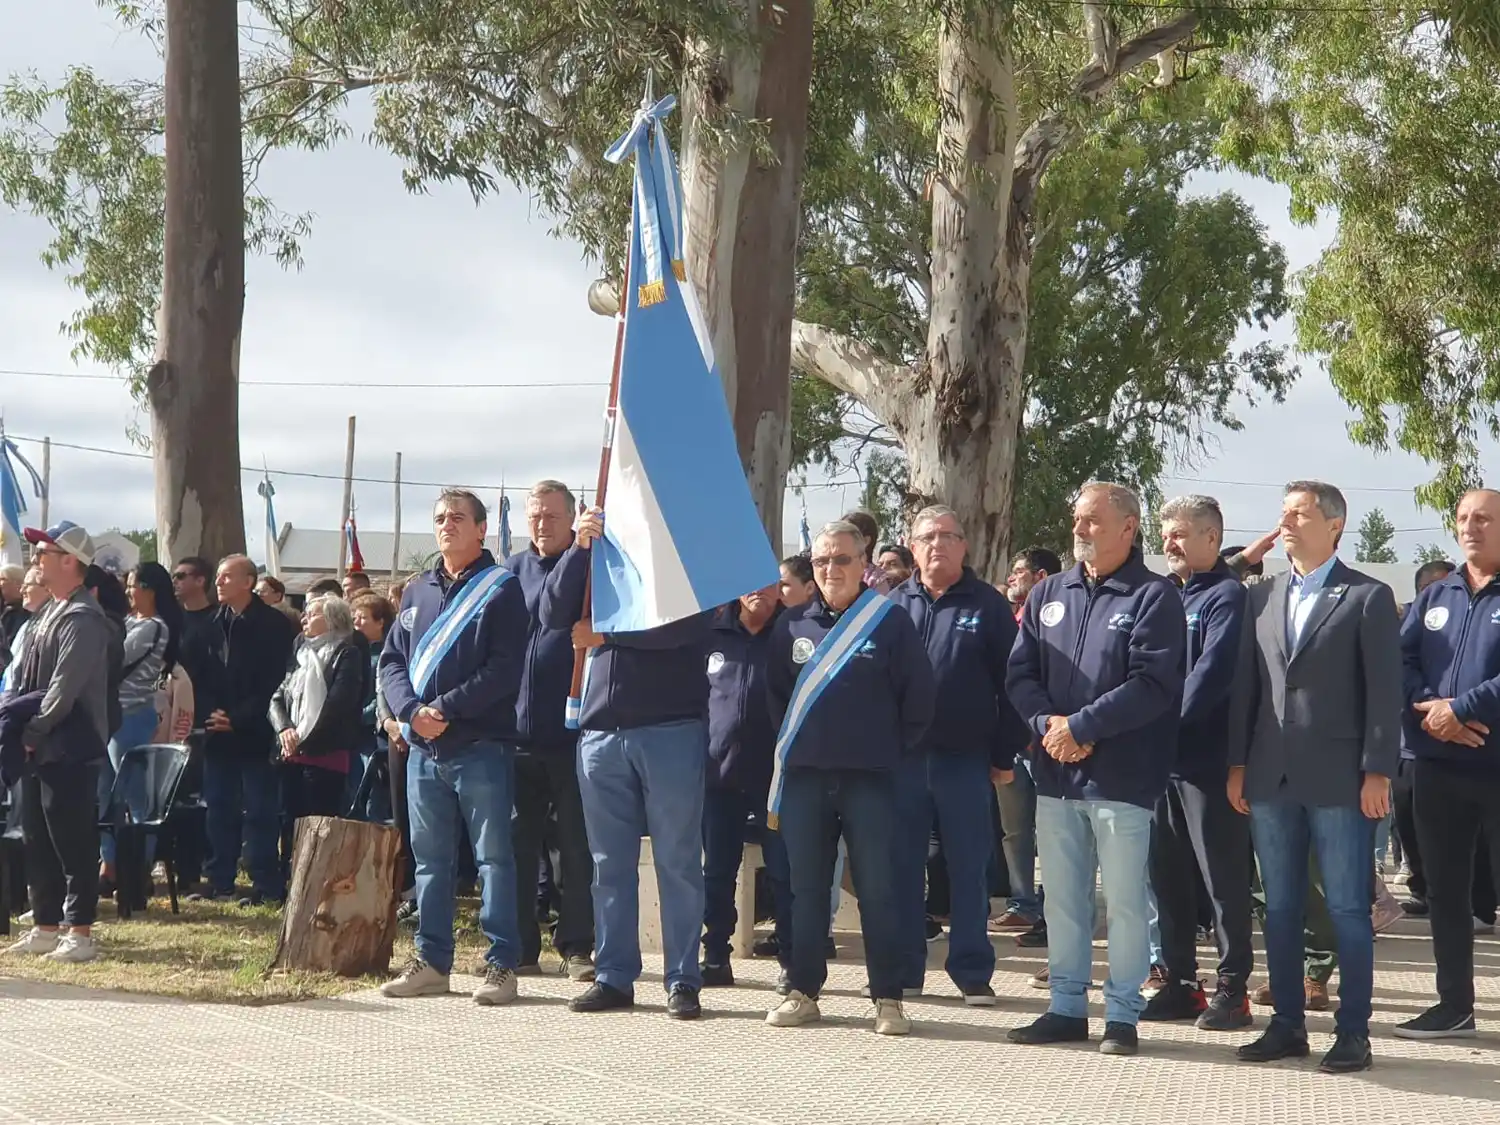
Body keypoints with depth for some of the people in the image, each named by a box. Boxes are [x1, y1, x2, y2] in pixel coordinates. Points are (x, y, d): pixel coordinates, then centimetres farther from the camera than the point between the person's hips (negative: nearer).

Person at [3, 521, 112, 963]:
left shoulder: (82, 619, -14)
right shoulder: (50, 614, 17)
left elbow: (65, 687, -20)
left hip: (69, 749, -10)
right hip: (39, 749, 10)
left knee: (74, 843, -5)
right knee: (37, 842, 13)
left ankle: (80, 933, -1)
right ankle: (46, 927, 21)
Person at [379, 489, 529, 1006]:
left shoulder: (501, 589, -2)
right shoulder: (418, 591, 17)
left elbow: (504, 669, -11)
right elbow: (392, 659, 12)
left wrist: (445, 709, -16)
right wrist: (412, 710, -7)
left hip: (482, 745, -6)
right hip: (424, 748, 6)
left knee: (494, 855, -4)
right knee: (430, 856, 10)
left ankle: (501, 964, -1)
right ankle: (432, 961, 18)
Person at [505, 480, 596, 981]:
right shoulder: (512, 569, 11)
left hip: (571, 731, -4)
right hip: (518, 730, 4)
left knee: (577, 845, 1)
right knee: (517, 842, 8)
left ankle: (576, 945, 8)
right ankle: (519, 944, 16)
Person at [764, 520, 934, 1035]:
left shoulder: (890, 621, -1)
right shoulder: (794, 627, 8)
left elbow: (919, 696, 0)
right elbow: (775, 695, 17)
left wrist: (894, 751, 2)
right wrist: (792, 747, 11)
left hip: (870, 779, -3)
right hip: (805, 779, 3)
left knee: (877, 890, -2)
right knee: (807, 890, 8)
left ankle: (888, 998, 4)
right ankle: (803, 992, 16)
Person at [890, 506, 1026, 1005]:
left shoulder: (988, 605, 2)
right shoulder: (894, 604, 7)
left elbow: (1009, 683, 2)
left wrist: (1006, 754, -2)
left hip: (966, 759, -2)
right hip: (902, 756, 2)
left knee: (969, 868, 3)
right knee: (902, 866, 6)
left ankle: (972, 971, 8)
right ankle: (904, 967, 15)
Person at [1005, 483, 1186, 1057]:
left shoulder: (1153, 597, -4)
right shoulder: (1048, 594, 14)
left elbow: (1151, 684, -14)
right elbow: (1021, 674, 9)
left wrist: (1079, 727, -15)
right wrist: (1049, 724, -9)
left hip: (1121, 777, -5)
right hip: (1056, 774, 5)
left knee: (1124, 902, -1)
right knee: (1062, 898, 11)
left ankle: (1122, 1014, 8)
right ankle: (1066, 1008, 19)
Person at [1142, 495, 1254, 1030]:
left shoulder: (1226, 597, -7)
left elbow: (1211, 673, -18)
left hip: (1206, 760, -7)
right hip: (1162, 759, 7)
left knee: (1223, 880, -1)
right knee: (1168, 877, 10)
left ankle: (1232, 987, 5)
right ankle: (1179, 982, 18)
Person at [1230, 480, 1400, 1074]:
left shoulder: (1368, 597, -1)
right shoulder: (1262, 597, 13)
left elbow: (1383, 690, -5)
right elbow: (1246, 684, 13)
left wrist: (1377, 773, -11)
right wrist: (1238, 763, 7)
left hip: (1338, 779, -5)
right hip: (1271, 778, 5)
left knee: (1348, 909, 0)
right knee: (1280, 907, 9)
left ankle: (1352, 1031, 6)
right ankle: (1287, 1024, 17)